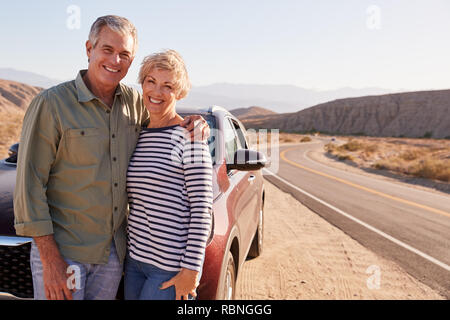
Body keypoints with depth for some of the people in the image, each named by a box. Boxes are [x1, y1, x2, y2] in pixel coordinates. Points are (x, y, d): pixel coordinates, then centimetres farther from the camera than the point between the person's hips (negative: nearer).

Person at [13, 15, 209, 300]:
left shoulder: (135, 102, 3)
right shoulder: (51, 103, -12)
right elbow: (30, 185, -13)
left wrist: (192, 123, -1)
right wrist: (50, 259, -16)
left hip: (114, 251, 5)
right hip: (63, 250, -5)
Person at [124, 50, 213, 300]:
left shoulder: (189, 136, -11)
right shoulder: (140, 136, 10)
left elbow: (202, 208, -13)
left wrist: (192, 270, -15)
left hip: (172, 267, -6)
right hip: (135, 258, 7)